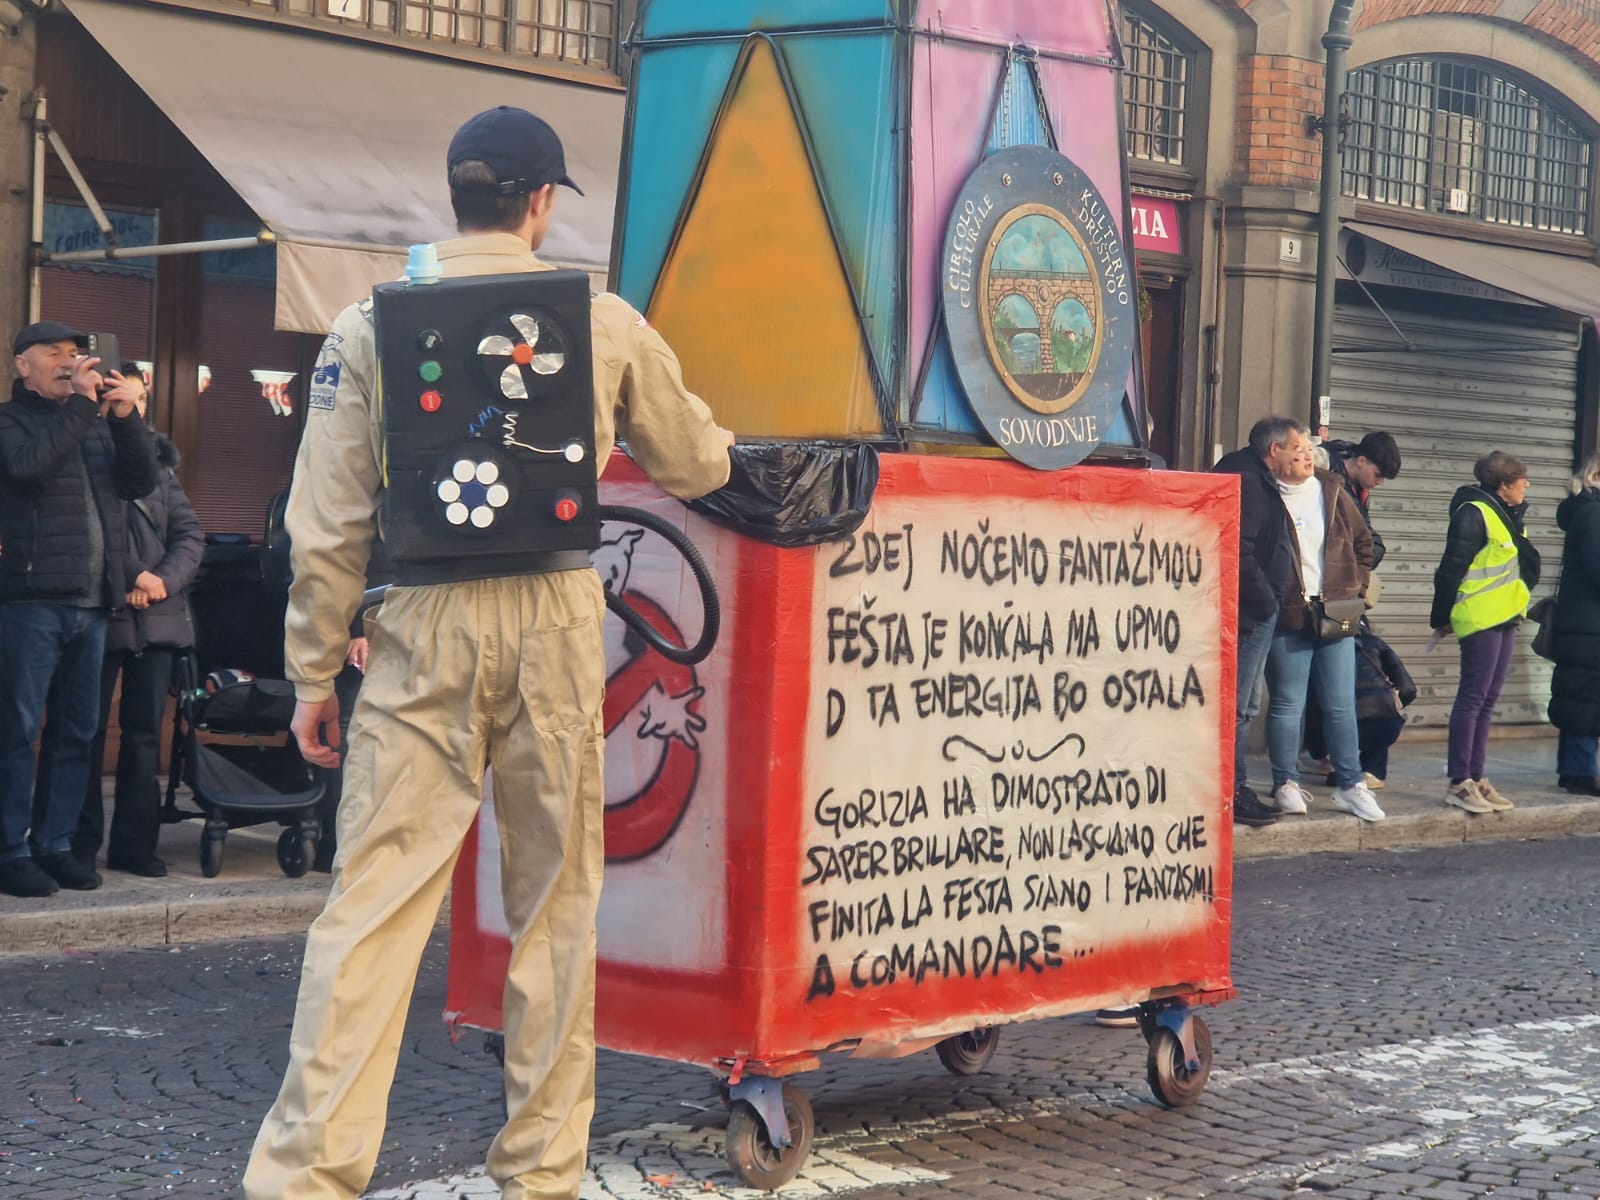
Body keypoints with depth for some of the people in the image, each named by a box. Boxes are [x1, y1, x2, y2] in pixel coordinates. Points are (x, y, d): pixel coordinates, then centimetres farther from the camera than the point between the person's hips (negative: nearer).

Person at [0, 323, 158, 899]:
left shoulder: (98, 422, 18)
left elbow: (141, 482, 9)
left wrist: (127, 417, -3)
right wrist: (82, 404, -16)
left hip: (92, 601, 6)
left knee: (78, 733, 8)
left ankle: (55, 844, 15)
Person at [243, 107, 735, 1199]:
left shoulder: (371, 323, 2)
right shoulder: (605, 323, 3)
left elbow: (328, 521, 0)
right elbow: (699, 466, 15)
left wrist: (315, 672, 7)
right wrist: (703, 432, 39)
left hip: (425, 622, 0)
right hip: (555, 622, 1)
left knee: (377, 895, -1)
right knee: (557, 900, 10)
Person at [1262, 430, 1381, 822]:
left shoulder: (1331, 491, 8)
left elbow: (1362, 540, 20)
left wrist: (1356, 585, 11)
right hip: (1287, 616, -4)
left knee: (1341, 705, 6)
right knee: (1287, 705, 2)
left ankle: (1350, 785, 12)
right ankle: (1286, 784, 12)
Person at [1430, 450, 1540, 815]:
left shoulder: (1509, 515, 14)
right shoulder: (1474, 514, -14)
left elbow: (1527, 564, 17)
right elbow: (1451, 567, -15)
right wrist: (1442, 617, -11)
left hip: (1504, 618, 9)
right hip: (1480, 620, -9)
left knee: (1486, 701, 11)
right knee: (1472, 699, -7)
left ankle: (1476, 777, 17)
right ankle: (1459, 783, -5)